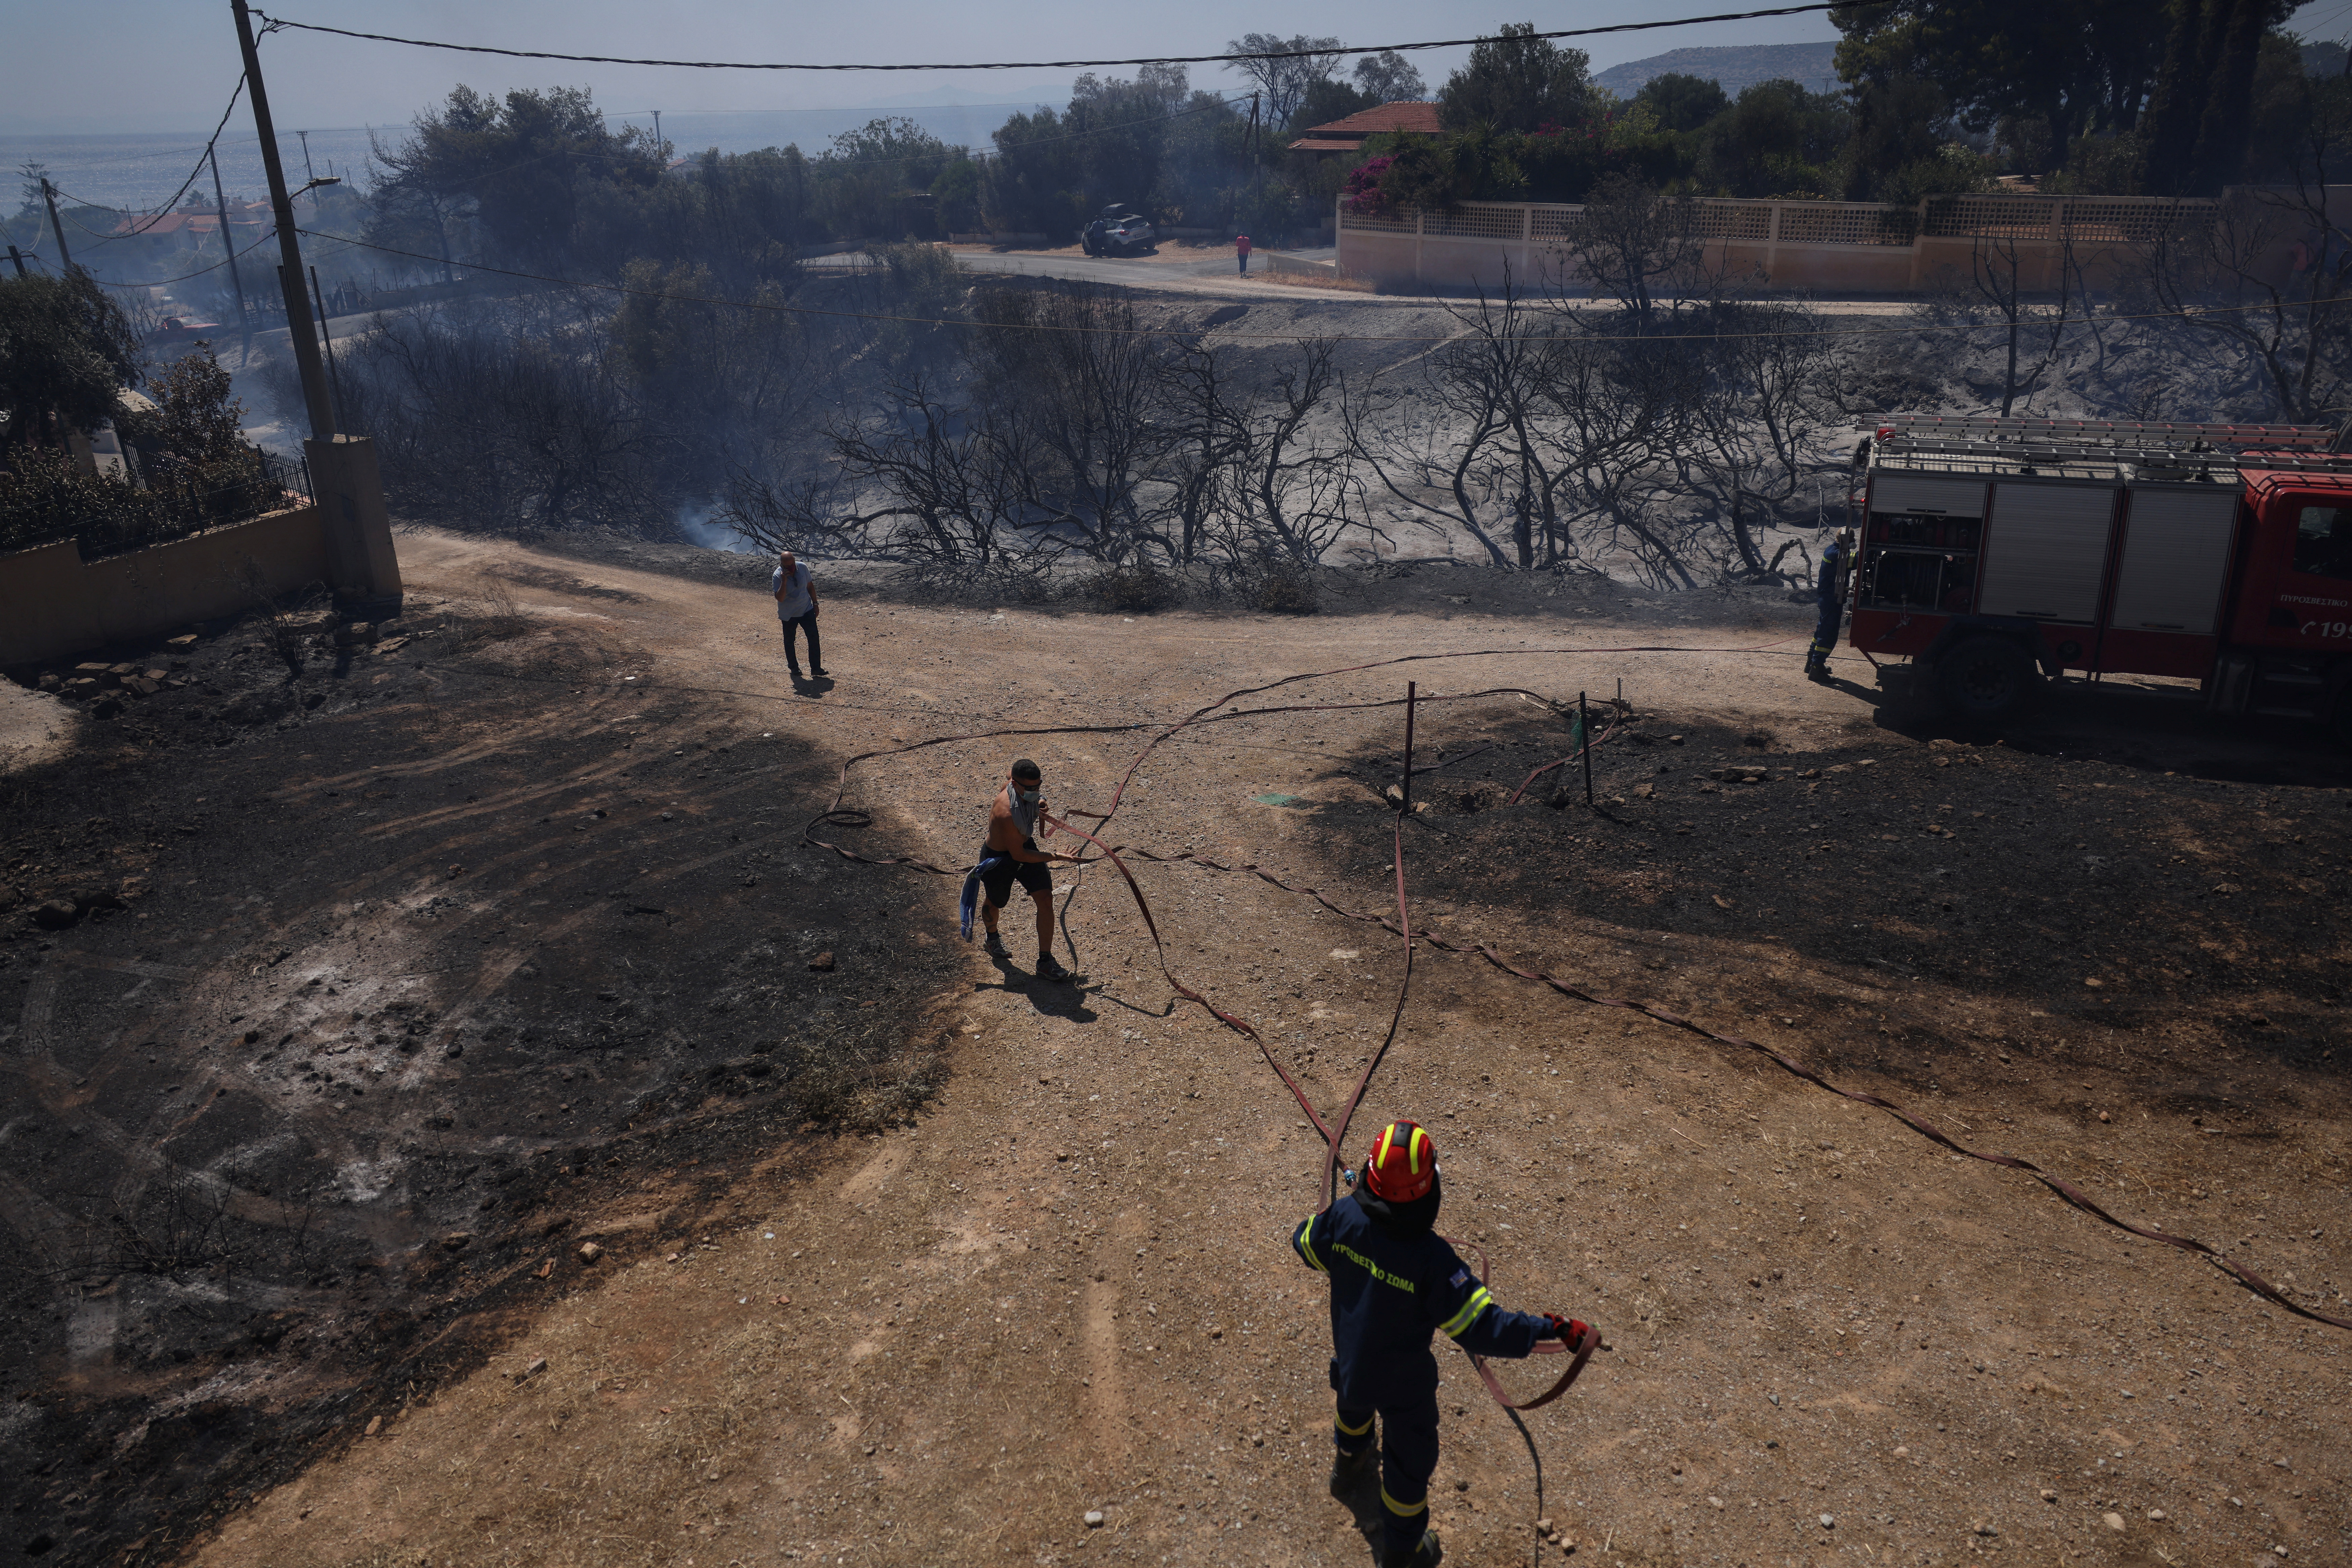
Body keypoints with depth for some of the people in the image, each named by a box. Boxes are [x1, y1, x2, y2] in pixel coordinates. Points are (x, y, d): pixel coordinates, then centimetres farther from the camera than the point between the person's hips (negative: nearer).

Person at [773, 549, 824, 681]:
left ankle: (816, 668, -1)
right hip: (789, 615, -2)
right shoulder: (778, 576, -20)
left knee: (814, 638, -6)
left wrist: (815, 603, 9)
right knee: (789, 641, 9)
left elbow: (810, 586, 6)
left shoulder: (803, 567, -10)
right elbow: (780, 598, -28)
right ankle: (794, 668, 26)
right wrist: (784, 582, -37)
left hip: (807, 610, 2)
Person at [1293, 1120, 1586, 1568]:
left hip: (1349, 1354, 5)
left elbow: (1306, 1244, -5)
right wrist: (1551, 1328, -32)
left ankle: (1348, 1470, 70)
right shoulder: (1431, 1258, -40)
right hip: (1403, 1380, -5)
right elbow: (1479, 1329, -36)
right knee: (1410, 1460, 21)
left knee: (1354, 1401, 39)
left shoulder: (1343, 1217, -27)